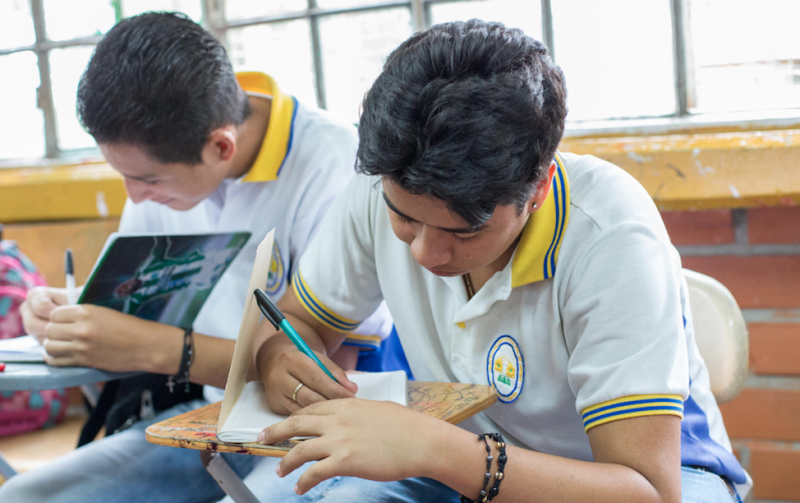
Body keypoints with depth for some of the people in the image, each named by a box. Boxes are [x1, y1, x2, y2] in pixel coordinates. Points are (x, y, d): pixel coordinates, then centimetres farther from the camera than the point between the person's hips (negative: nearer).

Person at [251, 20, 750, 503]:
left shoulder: (612, 237, -30)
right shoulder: (386, 188, -15)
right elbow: (299, 320, 2)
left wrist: (435, 449, -44)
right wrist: (283, 361, -23)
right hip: (465, 463, 3)